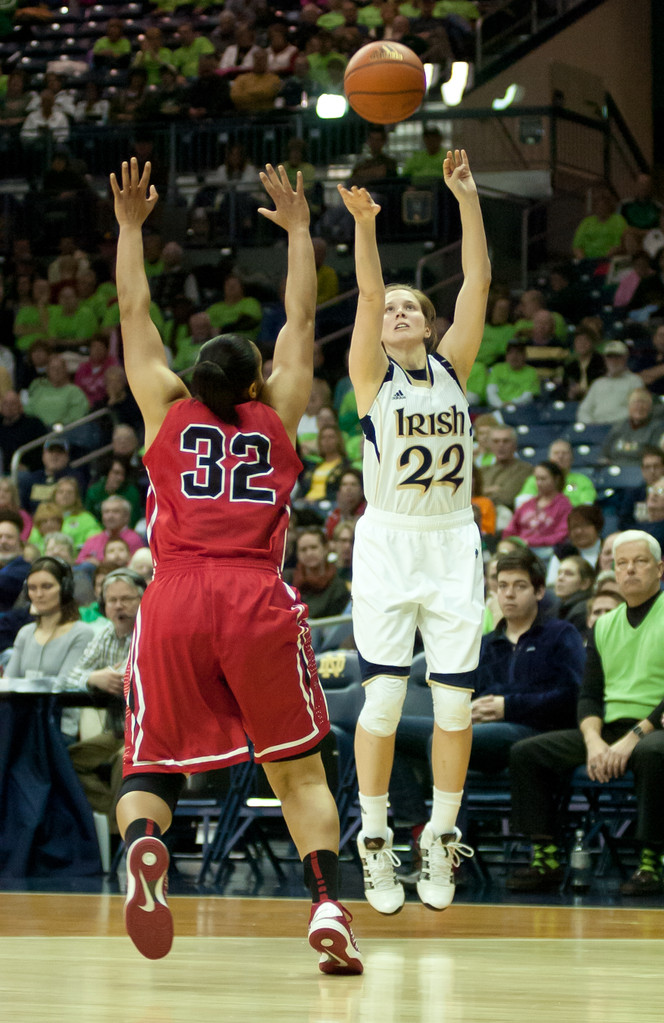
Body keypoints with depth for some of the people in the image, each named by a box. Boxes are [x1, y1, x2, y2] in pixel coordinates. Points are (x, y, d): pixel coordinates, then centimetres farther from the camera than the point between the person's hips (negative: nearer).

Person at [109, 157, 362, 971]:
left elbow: (134, 312, 25)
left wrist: (130, 224, 34)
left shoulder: (166, 411, 17)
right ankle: (328, 905, -11)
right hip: (259, 600, 0)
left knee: (151, 768, 6)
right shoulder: (277, 415, 17)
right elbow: (301, 321, 28)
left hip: (175, 599, 0)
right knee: (298, 770, 10)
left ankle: (141, 842, -28)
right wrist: (299, 228, 36)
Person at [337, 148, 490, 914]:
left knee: (454, 700, 1)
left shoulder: (452, 366, 9)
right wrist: (364, 224, -30)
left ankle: (441, 838, 13)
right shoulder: (372, 373, 1)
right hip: (388, 542, -3)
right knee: (383, 698, -5)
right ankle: (375, 843, 6)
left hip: (453, 543, 3)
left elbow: (478, 282, 0)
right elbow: (367, 293, -15)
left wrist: (467, 199, -8)